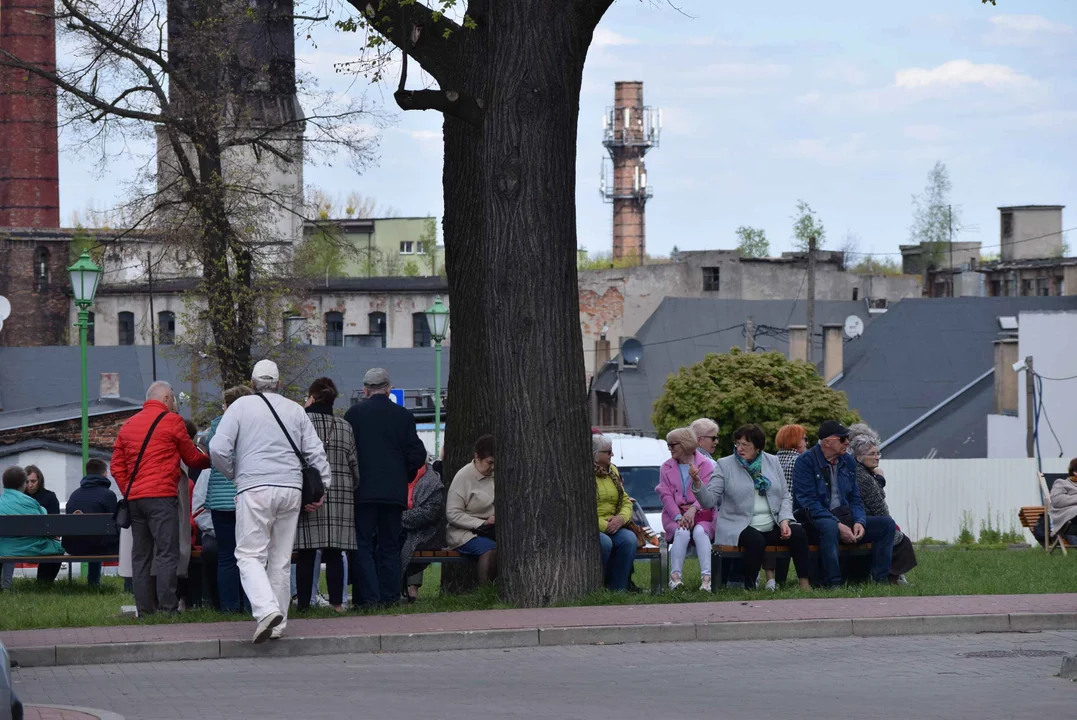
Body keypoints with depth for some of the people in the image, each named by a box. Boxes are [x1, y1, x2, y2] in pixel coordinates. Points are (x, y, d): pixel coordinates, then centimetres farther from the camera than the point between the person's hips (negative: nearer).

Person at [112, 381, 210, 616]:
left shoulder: (128, 425, 17)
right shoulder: (171, 421, 0)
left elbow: (117, 466, 14)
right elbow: (192, 457, 8)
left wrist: (129, 491, 15)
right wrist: (209, 460, 27)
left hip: (134, 498, 6)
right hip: (162, 495, -6)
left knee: (140, 556, 7)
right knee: (167, 554, -8)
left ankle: (144, 610, 5)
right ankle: (168, 609, -15)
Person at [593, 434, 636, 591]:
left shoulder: (613, 471, 17)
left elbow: (626, 501, 16)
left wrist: (621, 518, -7)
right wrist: (603, 525, -20)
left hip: (612, 526, 6)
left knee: (629, 539, -24)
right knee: (604, 543, -36)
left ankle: (618, 588, -21)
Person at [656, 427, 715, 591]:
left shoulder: (706, 465, 6)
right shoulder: (666, 468, 14)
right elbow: (666, 495, 2)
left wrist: (693, 510, -23)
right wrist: (678, 517, -15)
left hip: (701, 514, -2)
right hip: (675, 514, 2)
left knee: (700, 532, -34)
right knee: (681, 533, -32)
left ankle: (706, 577, -42)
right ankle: (675, 576, -39)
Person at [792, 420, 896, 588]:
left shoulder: (848, 462, 13)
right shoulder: (805, 462, -9)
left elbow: (855, 499, 15)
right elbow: (808, 502, -17)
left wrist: (859, 522, -8)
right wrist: (838, 525, -24)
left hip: (844, 519, 7)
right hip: (815, 522, -7)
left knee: (887, 524, -8)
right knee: (829, 526, -41)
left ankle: (881, 579, -14)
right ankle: (832, 584, -40)